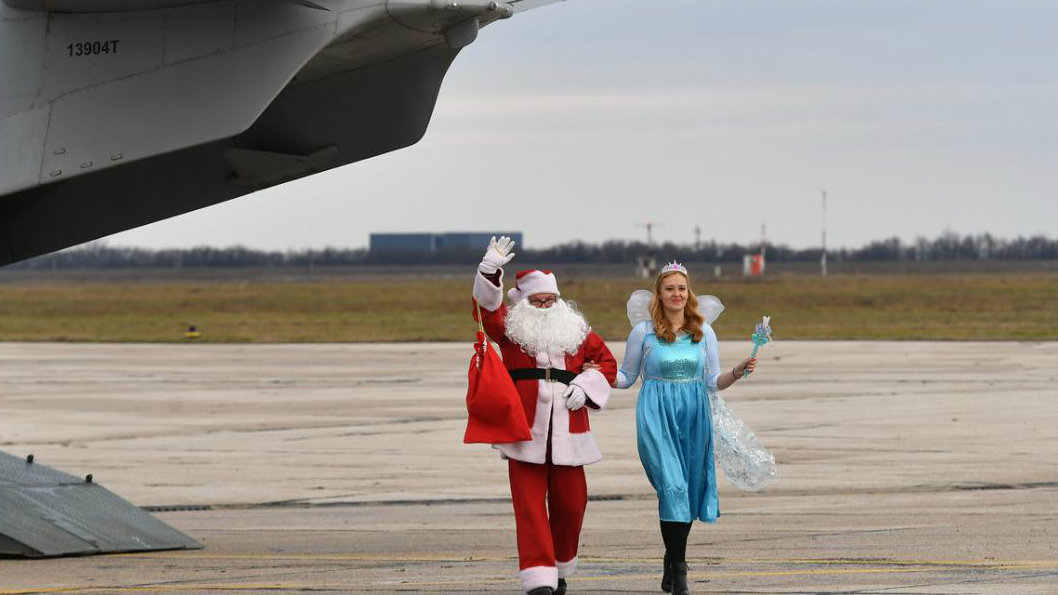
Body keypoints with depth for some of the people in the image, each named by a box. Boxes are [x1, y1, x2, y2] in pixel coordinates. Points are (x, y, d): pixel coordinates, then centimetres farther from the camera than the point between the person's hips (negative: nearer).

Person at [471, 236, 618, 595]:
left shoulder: (575, 330, 13)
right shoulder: (510, 328, 6)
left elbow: (606, 362, 19)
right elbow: (488, 307, -11)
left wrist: (585, 386, 0)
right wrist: (491, 271, -29)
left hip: (567, 433, 3)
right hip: (525, 431, -3)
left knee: (570, 504, 6)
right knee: (530, 506, -8)